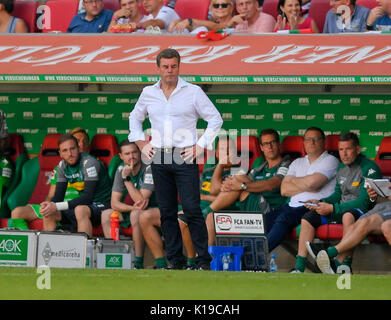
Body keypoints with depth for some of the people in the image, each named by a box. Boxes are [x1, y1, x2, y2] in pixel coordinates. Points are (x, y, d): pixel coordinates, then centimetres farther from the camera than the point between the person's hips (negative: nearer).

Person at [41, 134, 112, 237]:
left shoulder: (89, 163, -20)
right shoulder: (62, 166, 3)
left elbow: (88, 197, -28)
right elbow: (58, 196, 3)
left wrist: (57, 206, -33)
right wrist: (49, 204, -23)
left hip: (102, 205, -8)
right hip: (84, 205, 8)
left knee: (80, 210, -37)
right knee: (49, 214, -7)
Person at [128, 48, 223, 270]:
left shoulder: (193, 92, 1)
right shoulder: (148, 93, 11)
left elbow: (216, 119, 4)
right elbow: (135, 118, 27)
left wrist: (200, 146, -3)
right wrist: (141, 143, 14)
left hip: (185, 157, -4)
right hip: (159, 158, 4)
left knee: (192, 209, -10)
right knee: (167, 212, 4)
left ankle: (203, 259, -6)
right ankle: (175, 259, 9)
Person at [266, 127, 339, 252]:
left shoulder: (330, 161, 5)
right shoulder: (297, 163, 23)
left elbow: (312, 182, -12)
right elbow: (284, 190, 10)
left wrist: (294, 180, 8)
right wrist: (306, 187, -3)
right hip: (293, 205, 6)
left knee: (284, 218, -32)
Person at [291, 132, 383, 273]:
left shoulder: (369, 168, -13)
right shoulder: (341, 168, 13)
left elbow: (364, 202, -20)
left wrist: (332, 208, -21)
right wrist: (320, 203, 1)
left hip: (361, 211, -8)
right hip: (341, 210, 8)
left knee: (348, 215, -40)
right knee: (308, 217, -5)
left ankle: (344, 265, -43)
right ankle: (299, 268, -13)